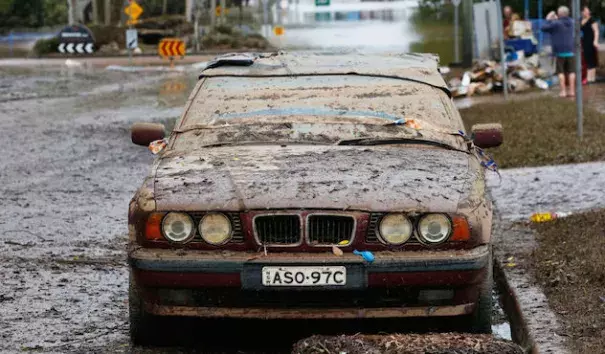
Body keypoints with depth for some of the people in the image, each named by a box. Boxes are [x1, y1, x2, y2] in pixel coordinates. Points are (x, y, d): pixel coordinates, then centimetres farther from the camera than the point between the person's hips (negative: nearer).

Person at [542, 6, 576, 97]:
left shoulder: (556, 23, -12)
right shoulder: (571, 22, 5)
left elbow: (543, 28, -6)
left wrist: (548, 20, 7)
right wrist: (556, 20, 25)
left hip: (560, 51, -4)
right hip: (570, 50, 4)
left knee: (561, 71, 3)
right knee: (571, 71, 7)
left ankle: (563, 91, 0)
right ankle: (572, 90, 6)